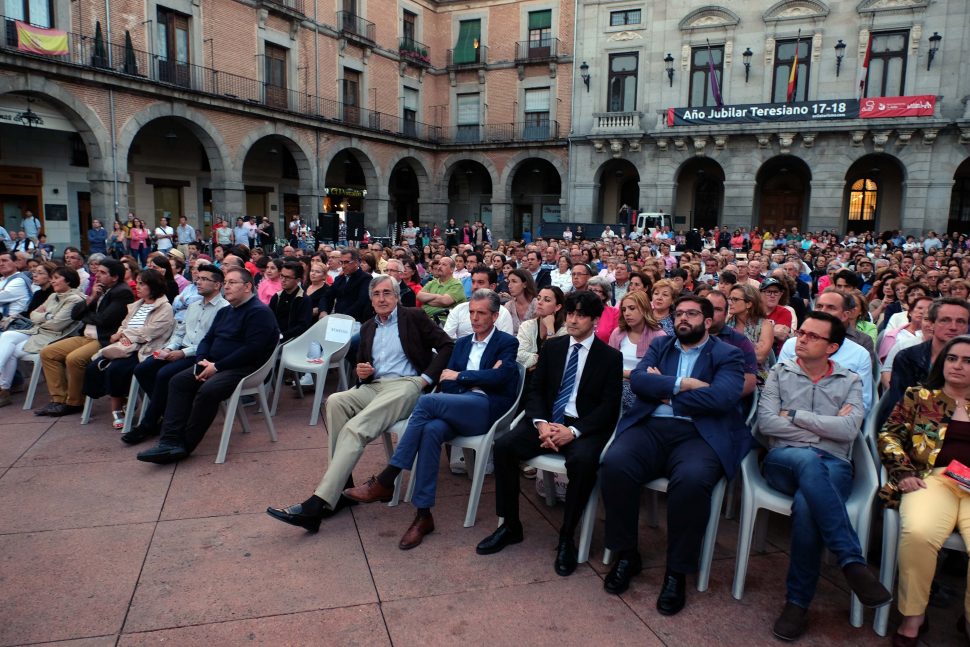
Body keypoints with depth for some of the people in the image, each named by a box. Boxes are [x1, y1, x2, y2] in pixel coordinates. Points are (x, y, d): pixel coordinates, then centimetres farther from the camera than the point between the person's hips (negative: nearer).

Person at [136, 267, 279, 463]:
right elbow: (207, 339, 20)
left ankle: (184, 445, -15)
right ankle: (171, 441, -17)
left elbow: (252, 350, -20)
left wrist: (216, 367, -18)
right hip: (214, 366, 9)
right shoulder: (224, 312, 20)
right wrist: (202, 360, -3)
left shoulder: (259, 312, -11)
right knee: (178, 381, -9)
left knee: (207, 390, -30)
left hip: (245, 368, -9)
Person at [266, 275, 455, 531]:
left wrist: (427, 378, -9)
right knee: (334, 402, -26)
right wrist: (361, 372, 2)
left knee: (355, 428, -29)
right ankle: (342, 486, -23)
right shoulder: (368, 327, 22)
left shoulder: (413, 317, 5)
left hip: (405, 385, -6)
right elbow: (361, 363, 27)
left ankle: (319, 503, -33)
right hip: (373, 386, 6)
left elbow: (447, 345, -1)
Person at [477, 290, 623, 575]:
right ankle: (510, 525, -5)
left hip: (584, 427, -3)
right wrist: (540, 422, -13)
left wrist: (574, 431, -20)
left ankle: (566, 538, -15)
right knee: (504, 445, -21)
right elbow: (535, 390, 9)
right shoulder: (552, 346, 12)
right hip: (548, 421, 4)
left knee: (583, 460, -36)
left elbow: (609, 406, -5)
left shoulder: (610, 356, 1)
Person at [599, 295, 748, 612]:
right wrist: (683, 384, -9)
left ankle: (677, 572, -14)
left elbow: (723, 396, -10)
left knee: (692, 479, -35)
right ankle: (626, 554, -6)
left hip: (698, 435, -2)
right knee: (614, 463, -28)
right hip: (651, 428, 3)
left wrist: (664, 390, -4)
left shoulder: (727, 355, 10)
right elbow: (638, 380, 3)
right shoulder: (660, 345, 21)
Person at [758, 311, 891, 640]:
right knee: (808, 459, -39)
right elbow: (766, 423, -1)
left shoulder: (850, 382, 16)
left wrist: (794, 415, -2)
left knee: (806, 504, -36)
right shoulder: (780, 372, 15)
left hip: (833, 465, 0)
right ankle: (853, 563, -35)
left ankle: (798, 602, -23)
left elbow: (848, 430, -4)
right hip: (784, 460, 0)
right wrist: (826, 427, -2)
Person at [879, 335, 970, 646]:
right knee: (917, 533, -32)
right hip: (932, 478, -1)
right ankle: (913, 616, -11)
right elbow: (889, 435, 11)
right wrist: (903, 471, -4)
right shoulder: (919, 396, 15)